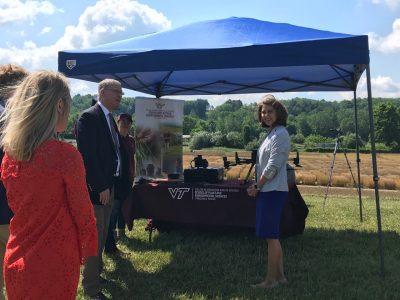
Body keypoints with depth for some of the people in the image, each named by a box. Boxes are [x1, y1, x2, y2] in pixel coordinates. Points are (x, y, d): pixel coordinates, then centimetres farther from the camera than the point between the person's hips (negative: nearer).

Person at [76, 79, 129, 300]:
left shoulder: (109, 118, 13)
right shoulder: (89, 117, -16)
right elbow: (88, 155, -22)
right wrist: (101, 187, -22)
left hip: (108, 184, 9)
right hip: (96, 187, -9)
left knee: (102, 233, 21)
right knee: (95, 235, -1)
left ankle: (97, 271, 39)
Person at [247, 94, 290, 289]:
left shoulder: (280, 134, -12)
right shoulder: (272, 133, 17)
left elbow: (273, 166, -17)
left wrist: (257, 187, -11)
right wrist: (257, 186, 7)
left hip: (273, 191, -10)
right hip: (268, 191, 10)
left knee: (271, 236, -4)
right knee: (272, 236, 13)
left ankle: (271, 280, 5)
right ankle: (280, 276, 21)